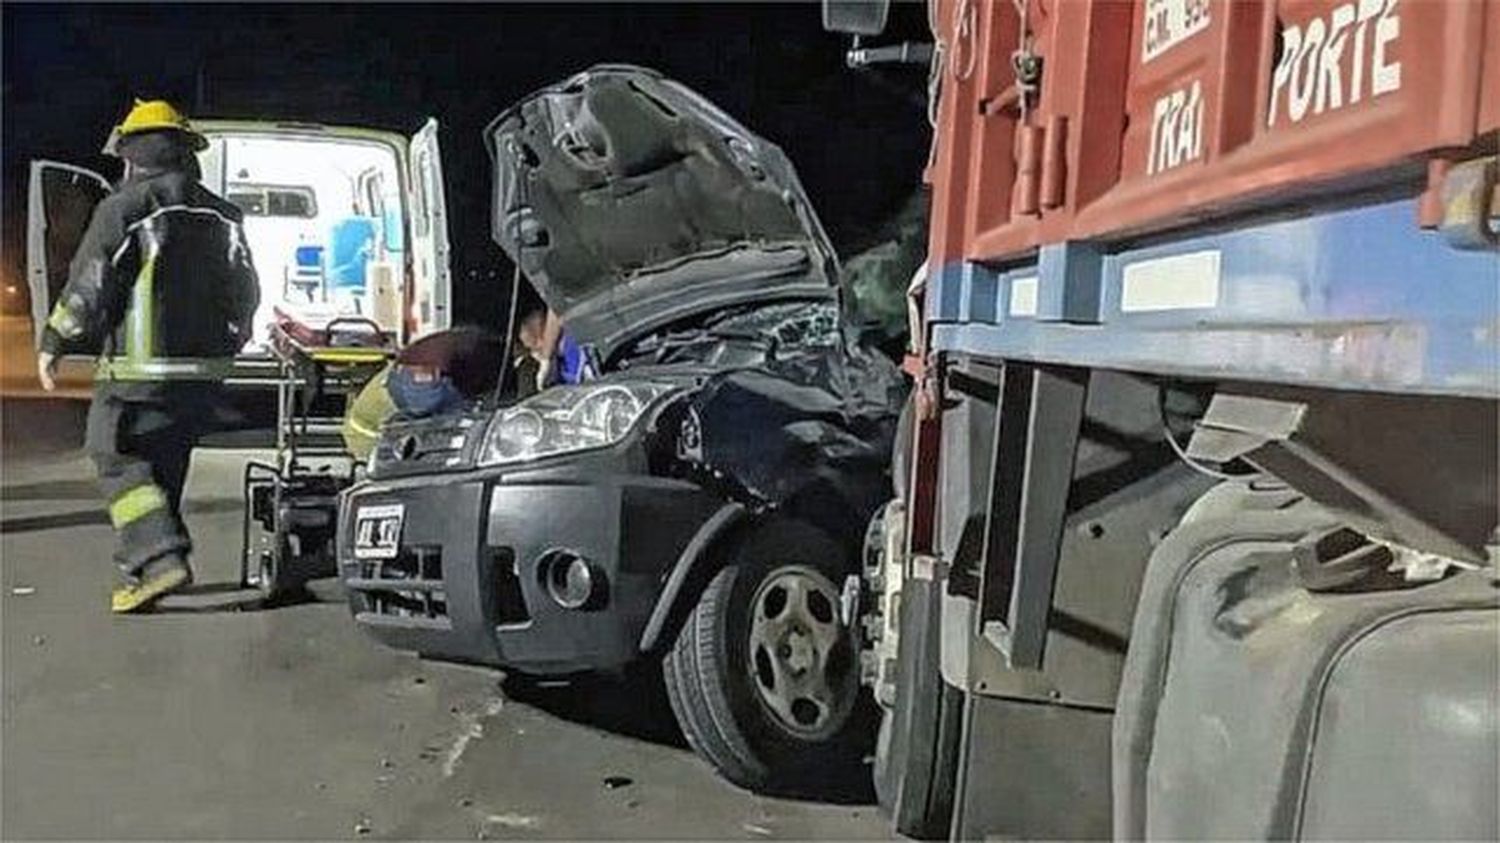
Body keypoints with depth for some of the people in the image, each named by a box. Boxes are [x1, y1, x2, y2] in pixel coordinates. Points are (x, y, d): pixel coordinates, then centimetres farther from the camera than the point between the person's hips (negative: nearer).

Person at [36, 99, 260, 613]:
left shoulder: (123, 209, -7)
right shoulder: (222, 216, 12)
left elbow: (87, 288, -8)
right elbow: (246, 294, 16)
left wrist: (53, 344, 4)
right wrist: (223, 349, 27)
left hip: (138, 372, -6)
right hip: (204, 374, 6)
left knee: (121, 464, 0)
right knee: (165, 469, 15)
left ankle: (161, 559, -16)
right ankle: (138, 569, 22)